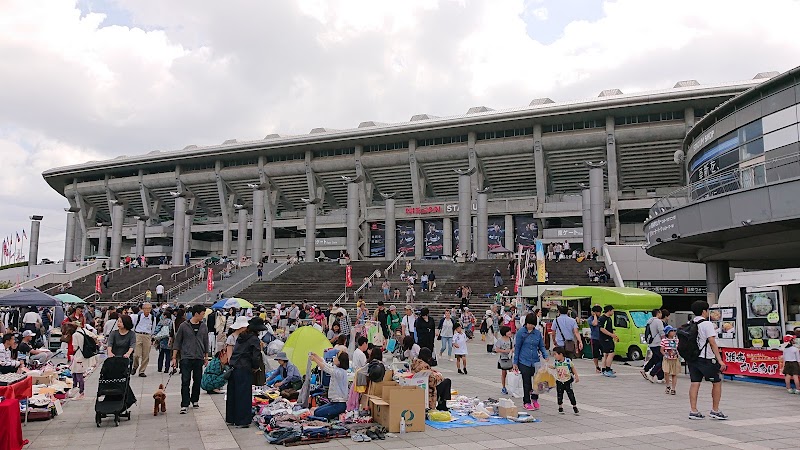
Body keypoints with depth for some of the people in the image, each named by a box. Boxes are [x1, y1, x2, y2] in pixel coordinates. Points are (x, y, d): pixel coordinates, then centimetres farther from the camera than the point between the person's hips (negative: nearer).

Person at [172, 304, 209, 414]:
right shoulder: (184, 326, -4)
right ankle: (185, 405, -1)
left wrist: (206, 357, 15)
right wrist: (174, 357, -1)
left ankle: (195, 400, 26)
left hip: (199, 358, 3)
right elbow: (177, 342, 1)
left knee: (197, 381, 9)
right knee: (185, 382, -5)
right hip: (186, 358, -3)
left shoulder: (204, 326, 6)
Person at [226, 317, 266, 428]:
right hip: (244, 370, -8)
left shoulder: (241, 337, 14)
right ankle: (242, 421, 2)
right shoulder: (255, 339, -9)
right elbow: (256, 357, -14)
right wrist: (256, 367, 2)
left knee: (232, 394, 15)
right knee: (243, 395, -1)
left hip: (233, 367, 8)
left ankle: (231, 418, 26)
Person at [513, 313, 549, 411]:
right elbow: (517, 348, 0)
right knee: (527, 382, 1)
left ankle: (534, 399, 24)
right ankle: (526, 402, 17)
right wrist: (515, 363, 0)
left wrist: (545, 356, -5)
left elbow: (541, 346, 13)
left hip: (535, 361, 3)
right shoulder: (521, 332, -3)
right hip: (524, 361, -3)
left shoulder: (538, 333, 6)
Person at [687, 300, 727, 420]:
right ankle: (715, 411, 13)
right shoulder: (707, 324, -11)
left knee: (695, 383, 6)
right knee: (717, 382, 9)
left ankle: (693, 411, 4)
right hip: (706, 359, -6)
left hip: (692, 358, 6)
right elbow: (712, 343, -15)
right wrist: (720, 360, -13)